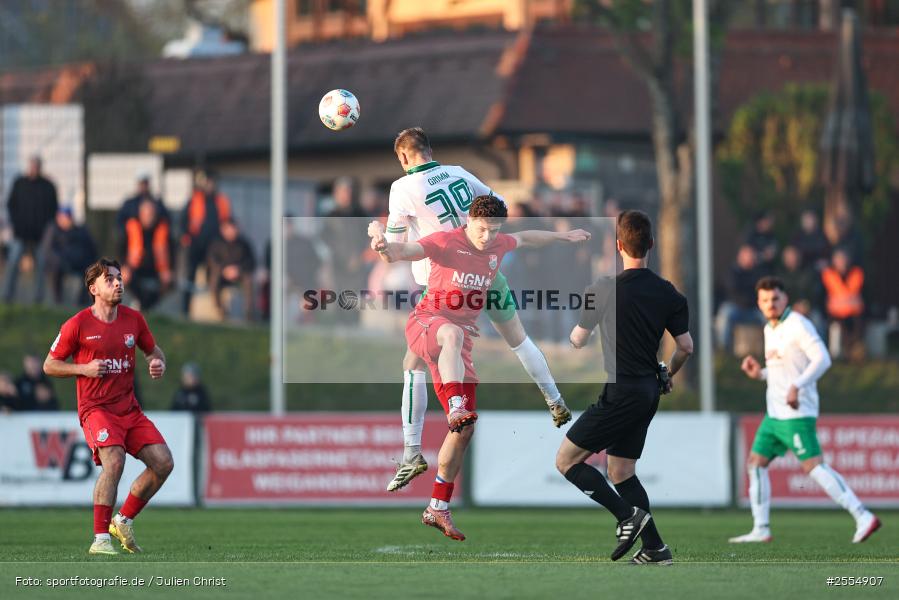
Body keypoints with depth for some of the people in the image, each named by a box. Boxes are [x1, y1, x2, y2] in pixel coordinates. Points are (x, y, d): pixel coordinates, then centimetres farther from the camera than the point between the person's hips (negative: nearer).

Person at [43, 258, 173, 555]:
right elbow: (49, 365, 1)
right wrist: (84, 369, -14)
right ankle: (100, 539, -23)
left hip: (129, 408, 6)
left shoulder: (133, 319, 7)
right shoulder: (78, 325, -6)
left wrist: (158, 363, -1)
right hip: (96, 408, -6)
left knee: (163, 462, -5)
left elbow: (153, 349, 23)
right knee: (114, 462, -28)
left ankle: (124, 521, 13)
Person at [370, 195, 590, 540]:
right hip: (425, 323, -6)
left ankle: (438, 509, 10)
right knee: (453, 334, -45)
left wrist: (563, 236, 43)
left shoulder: (498, 246, 9)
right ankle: (456, 407, -55)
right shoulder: (446, 242, -12)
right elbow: (408, 250, -29)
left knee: (464, 429, 2)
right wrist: (387, 249, -52)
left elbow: (525, 239, 32)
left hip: (459, 338, 6)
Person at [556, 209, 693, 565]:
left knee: (567, 461, 0)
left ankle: (628, 515, -11)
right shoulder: (668, 293, 3)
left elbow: (578, 341, -1)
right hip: (648, 390, 7)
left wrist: (574, 331, 23)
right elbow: (686, 347, 7)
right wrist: (668, 375, 27)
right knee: (621, 472, 17)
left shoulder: (604, 290, -12)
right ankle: (655, 549, 10)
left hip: (620, 394, -7)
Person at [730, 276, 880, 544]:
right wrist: (759, 374, 11)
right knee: (755, 464, 9)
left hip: (796, 413, -9)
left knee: (814, 466, -17)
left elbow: (822, 359, -23)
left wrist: (796, 386, -31)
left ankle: (863, 517, -21)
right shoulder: (770, 330, 17)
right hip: (774, 414, 9)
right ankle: (760, 530, 14)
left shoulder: (798, 325, -11)